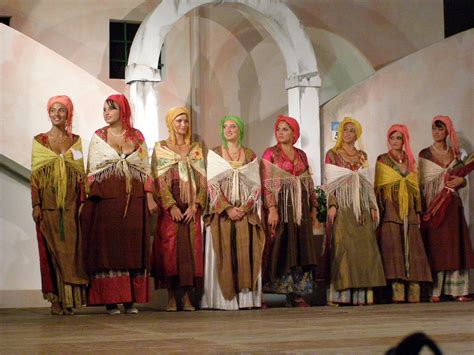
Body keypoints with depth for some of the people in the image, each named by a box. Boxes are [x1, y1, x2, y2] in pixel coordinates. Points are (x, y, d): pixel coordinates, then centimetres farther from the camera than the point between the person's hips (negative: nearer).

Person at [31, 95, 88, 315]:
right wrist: (36, 204, -6)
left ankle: (70, 299, 1)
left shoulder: (75, 140, 10)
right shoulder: (40, 141, 5)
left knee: (71, 249, -3)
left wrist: (83, 202, -1)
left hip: (71, 203, 1)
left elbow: (81, 173, 8)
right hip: (48, 203, -1)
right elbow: (35, 175, 1)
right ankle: (56, 299, 3)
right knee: (52, 249, -1)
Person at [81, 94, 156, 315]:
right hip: (106, 199, -1)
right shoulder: (98, 137, 7)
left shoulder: (137, 136, 10)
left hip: (134, 200, 2)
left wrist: (150, 197, 2)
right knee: (108, 247, -4)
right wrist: (90, 200, -5)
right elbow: (92, 171, 4)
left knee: (134, 247, 1)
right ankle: (111, 300, 0)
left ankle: (131, 300, 6)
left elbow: (146, 169, 10)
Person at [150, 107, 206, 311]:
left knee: (191, 249, -2)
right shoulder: (160, 148, 5)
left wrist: (195, 206, -7)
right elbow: (159, 180, -3)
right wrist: (172, 206, -13)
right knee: (170, 248, -6)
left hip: (191, 208, 2)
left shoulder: (195, 149, 13)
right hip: (169, 207, -2)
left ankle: (186, 296, 2)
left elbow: (202, 180, 6)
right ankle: (171, 296, -1)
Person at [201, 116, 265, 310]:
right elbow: (211, 184, -2)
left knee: (246, 254, -3)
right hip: (221, 212, -1)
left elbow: (256, 185, 6)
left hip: (246, 212, 2)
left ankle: (245, 297, 0)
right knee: (223, 255, -5)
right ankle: (222, 298, -4)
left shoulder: (250, 155, 11)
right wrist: (227, 208, -12)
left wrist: (245, 208, -9)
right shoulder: (214, 154, 7)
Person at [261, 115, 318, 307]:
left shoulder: (301, 155, 14)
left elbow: (309, 183, 16)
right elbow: (266, 183, -9)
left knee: (299, 248, 4)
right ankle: (262, 293, -4)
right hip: (280, 205, -5)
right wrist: (271, 209, -18)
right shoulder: (270, 154, -1)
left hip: (300, 208, 5)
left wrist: (313, 207, 10)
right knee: (279, 248, -7)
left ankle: (296, 293, 8)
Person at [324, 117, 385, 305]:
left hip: (361, 208, 4)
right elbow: (330, 183, 0)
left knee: (364, 248, -2)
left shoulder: (362, 156, 17)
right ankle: (339, 294, -12)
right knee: (342, 247, -11)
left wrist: (373, 206, 8)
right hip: (342, 207, -4)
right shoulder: (332, 154, 6)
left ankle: (362, 293, 0)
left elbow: (368, 184, 17)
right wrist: (332, 205, -12)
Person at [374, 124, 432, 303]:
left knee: (412, 247, -3)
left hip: (408, 209, 4)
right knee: (393, 247, -12)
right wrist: (379, 210, -8)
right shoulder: (382, 160, 6)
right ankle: (397, 293, -15)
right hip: (391, 209, -4)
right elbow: (378, 188, 2)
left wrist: (418, 212, 10)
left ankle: (413, 293, -3)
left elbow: (416, 188, 17)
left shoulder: (410, 161, 16)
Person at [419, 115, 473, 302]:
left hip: (453, 204, 3)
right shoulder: (425, 154, 5)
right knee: (435, 246, -6)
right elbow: (422, 182, 2)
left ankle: (457, 290, -1)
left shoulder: (455, 153, 13)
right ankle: (435, 291, -6)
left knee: (455, 244, -2)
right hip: (433, 203, -3)